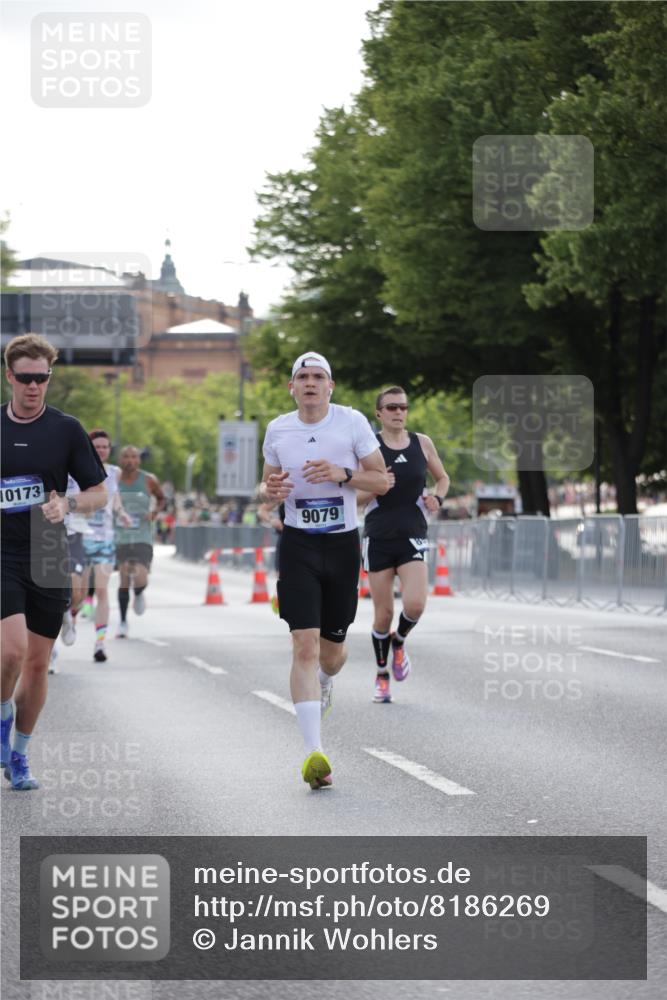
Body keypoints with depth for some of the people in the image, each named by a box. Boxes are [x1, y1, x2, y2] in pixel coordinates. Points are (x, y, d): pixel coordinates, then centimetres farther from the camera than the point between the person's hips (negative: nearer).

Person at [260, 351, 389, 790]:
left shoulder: (352, 422, -3)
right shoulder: (278, 429, 3)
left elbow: (382, 481, -1)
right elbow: (268, 486, 15)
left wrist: (341, 475, -18)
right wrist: (270, 491, -9)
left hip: (343, 544, 0)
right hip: (298, 544, 0)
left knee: (332, 647, 12)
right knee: (305, 646, -14)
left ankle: (325, 681, 52)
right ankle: (315, 751, -19)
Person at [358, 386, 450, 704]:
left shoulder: (422, 443, 5)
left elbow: (443, 478, 20)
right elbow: (352, 496, 0)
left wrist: (437, 497, 0)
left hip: (412, 537, 1)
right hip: (378, 537, -1)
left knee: (415, 604, -17)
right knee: (383, 613, 1)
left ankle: (399, 642, 16)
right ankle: (382, 677, 20)